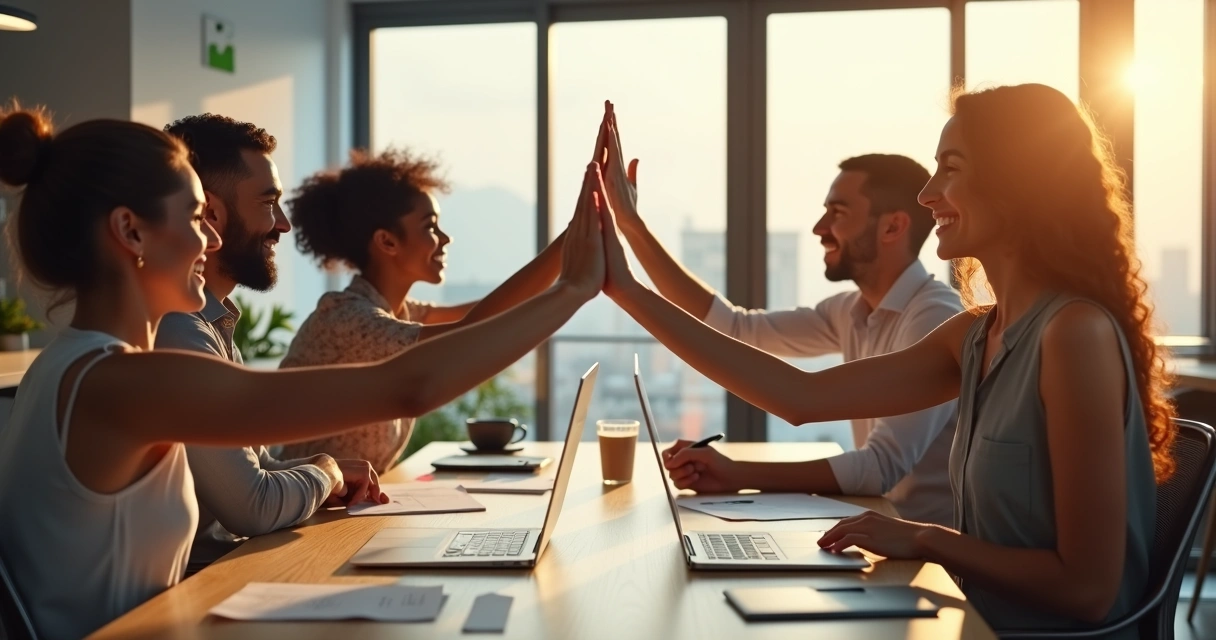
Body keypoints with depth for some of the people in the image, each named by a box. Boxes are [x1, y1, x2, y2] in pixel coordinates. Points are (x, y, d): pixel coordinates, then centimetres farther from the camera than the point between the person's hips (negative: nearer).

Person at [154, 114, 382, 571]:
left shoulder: (212, 324, 11)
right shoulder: (177, 333, -22)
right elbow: (254, 507, -23)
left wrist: (320, 473, 0)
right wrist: (324, 474, -4)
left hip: (224, 559, 9)